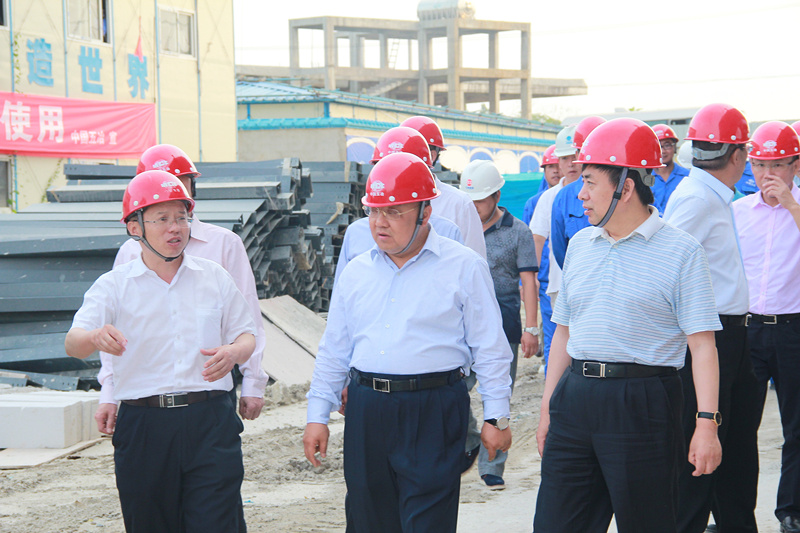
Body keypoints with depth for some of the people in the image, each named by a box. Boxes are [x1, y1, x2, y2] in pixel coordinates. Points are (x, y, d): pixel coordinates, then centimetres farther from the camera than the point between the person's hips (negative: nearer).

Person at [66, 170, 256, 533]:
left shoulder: (214, 278, 12)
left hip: (210, 423, 1)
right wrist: (96, 338, -33)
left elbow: (246, 336, 17)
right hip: (143, 428, 0)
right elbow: (73, 343, -8)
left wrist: (233, 352, -8)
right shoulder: (115, 285, 4)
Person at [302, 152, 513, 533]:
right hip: (366, 412, 5)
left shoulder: (463, 267, -1)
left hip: (433, 414, -5)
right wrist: (317, 415, 13)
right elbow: (334, 350, 17)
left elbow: (489, 348, 0)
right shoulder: (356, 272, 13)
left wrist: (496, 416, -4)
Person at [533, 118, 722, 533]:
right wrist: (548, 408, 17)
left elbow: (702, 345, -9)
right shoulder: (579, 245, 13)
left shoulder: (680, 251, -5)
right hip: (575, 400, 6)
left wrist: (707, 423, -16)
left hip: (642, 405, -5)